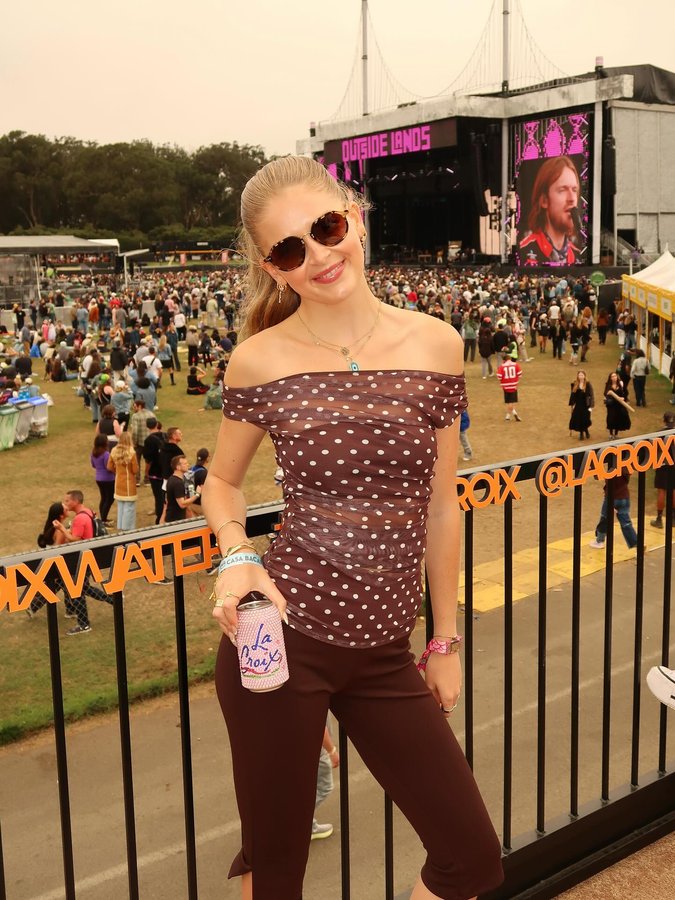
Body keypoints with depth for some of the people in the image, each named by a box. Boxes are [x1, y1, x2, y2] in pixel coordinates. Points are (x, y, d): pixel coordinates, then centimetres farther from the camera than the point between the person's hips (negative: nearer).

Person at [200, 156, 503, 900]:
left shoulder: (436, 346, -1)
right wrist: (236, 557, -11)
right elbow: (221, 481, 10)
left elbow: (441, 508, 6)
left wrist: (445, 643, 11)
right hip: (281, 637, -2)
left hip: (385, 654, 3)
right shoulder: (259, 361, -7)